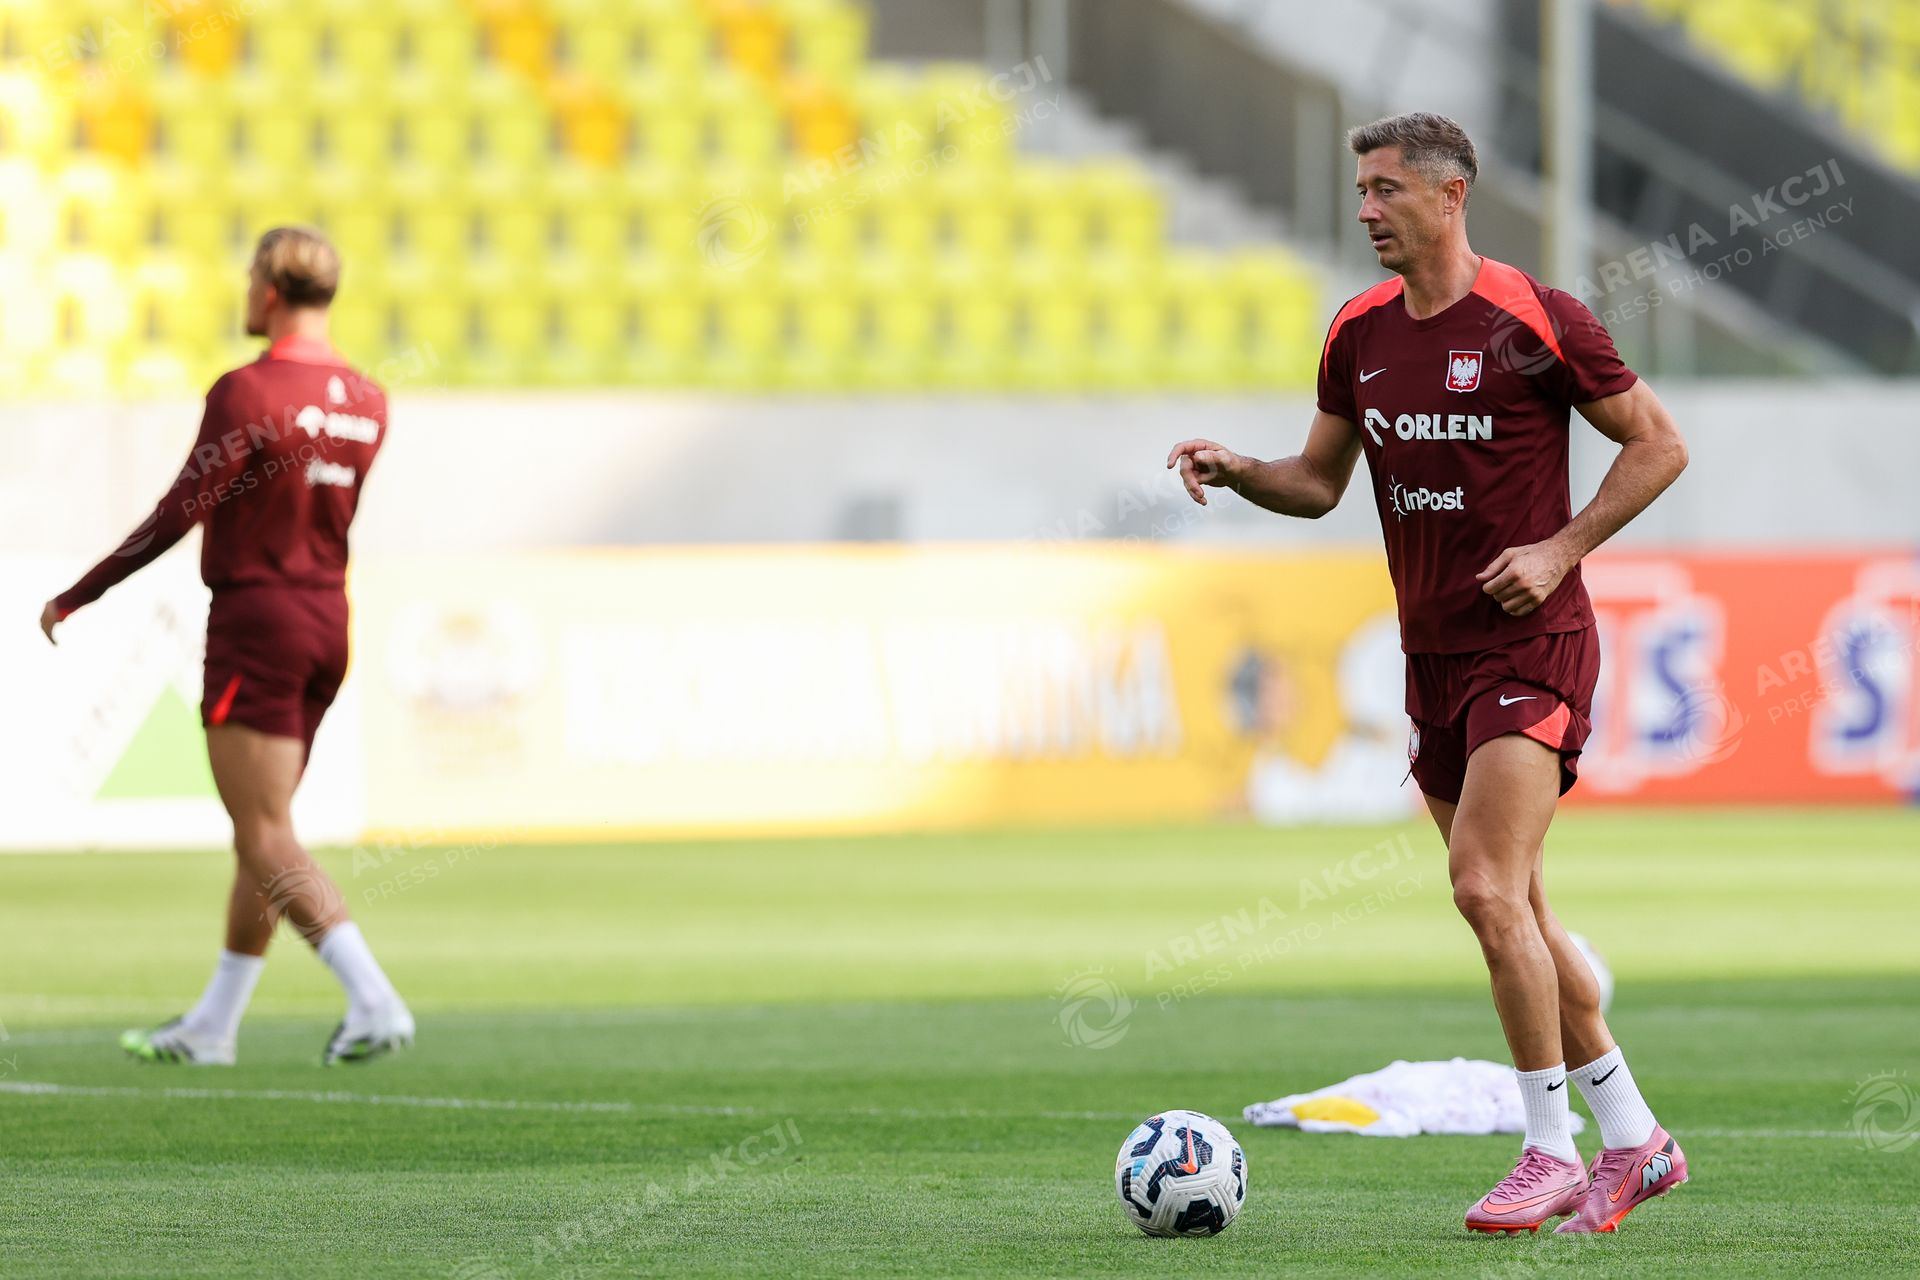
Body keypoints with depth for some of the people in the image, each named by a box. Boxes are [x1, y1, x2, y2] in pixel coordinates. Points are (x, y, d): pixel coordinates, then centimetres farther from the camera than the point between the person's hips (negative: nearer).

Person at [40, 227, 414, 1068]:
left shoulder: (247, 392, -15)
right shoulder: (366, 403, 6)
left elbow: (178, 515, -15)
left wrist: (79, 595, -8)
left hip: (258, 619, -8)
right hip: (327, 619, 8)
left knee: (267, 838, -7)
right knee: (262, 833, 13)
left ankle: (374, 1001, -19)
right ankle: (213, 1025, 20)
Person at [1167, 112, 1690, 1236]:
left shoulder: (1536, 320, -10)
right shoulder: (1360, 333, 8)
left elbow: (1659, 444, -4)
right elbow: (1319, 483, 17)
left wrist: (1560, 549, -13)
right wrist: (1234, 472, -3)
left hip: (1532, 644, -7)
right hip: (1433, 652, 7)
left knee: (1487, 886, -17)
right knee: (1514, 907, 9)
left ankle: (1552, 1154, -8)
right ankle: (1633, 1141, 19)